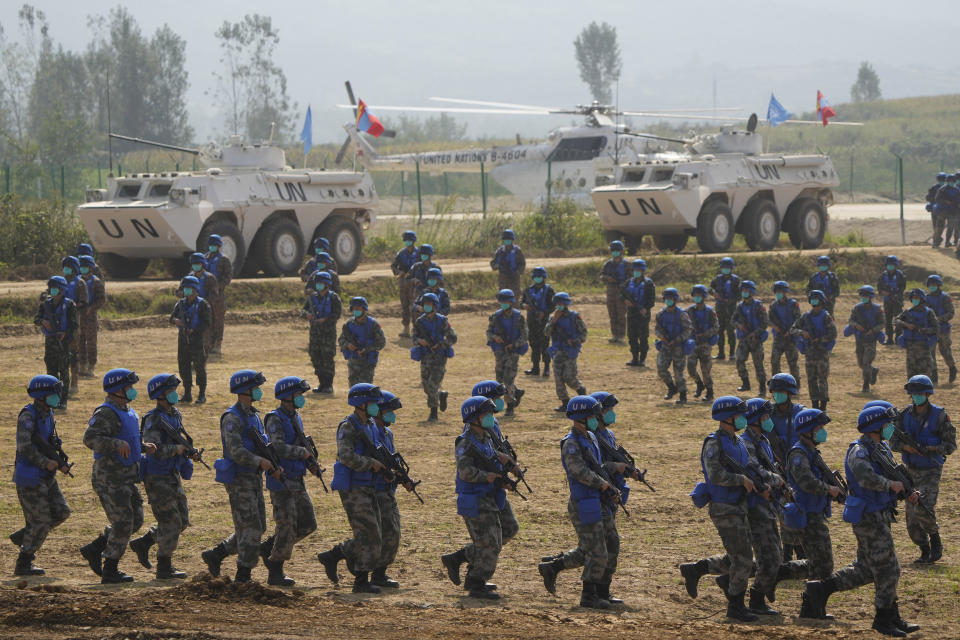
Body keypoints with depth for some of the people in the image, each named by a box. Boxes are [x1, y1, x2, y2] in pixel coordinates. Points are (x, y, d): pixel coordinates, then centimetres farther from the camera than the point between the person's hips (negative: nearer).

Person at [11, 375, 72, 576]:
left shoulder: (48, 415, 11)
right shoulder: (28, 416, -17)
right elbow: (25, 447, -24)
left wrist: (60, 463, 4)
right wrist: (46, 463, -16)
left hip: (46, 477, 9)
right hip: (29, 477, -9)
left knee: (61, 512, 7)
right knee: (41, 521, -6)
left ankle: (22, 537, 21)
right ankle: (23, 565, 6)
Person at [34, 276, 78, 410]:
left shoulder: (69, 305, -4)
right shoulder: (46, 304, 9)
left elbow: (74, 324, -6)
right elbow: (36, 318, 3)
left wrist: (66, 334, -21)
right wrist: (43, 321, -20)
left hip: (63, 341, -4)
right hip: (49, 341, 4)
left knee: (64, 371, -2)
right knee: (51, 370, 7)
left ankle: (63, 400, 2)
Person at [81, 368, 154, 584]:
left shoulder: (127, 412, 15)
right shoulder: (106, 413, -16)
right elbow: (90, 438, -29)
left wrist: (144, 447, 10)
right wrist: (118, 444, -37)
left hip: (126, 478, 10)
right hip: (110, 479, -10)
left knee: (135, 521, 11)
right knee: (122, 524, -6)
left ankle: (94, 549, 21)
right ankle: (110, 571, 4)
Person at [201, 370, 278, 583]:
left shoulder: (253, 415, 14)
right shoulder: (232, 418, -15)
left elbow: (262, 447, 17)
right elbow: (236, 452, -23)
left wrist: (273, 467, 2)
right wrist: (260, 462, -19)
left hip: (254, 479, 9)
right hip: (239, 480, -9)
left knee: (257, 527, 11)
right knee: (250, 528, -7)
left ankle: (215, 554, 21)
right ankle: (243, 576, 0)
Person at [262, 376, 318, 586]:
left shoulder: (296, 417, 13)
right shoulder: (275, 419, -15)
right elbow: (279, 448, -28)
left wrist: (311, 462, 6)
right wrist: (303, 452, -17)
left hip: (297, 481, 9)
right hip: (281, 482, -9)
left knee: (308, 524, 8)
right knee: (287, 527, -5)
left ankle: (268, 546, 22)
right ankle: (275, 574, 6)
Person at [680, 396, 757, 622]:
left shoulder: (738, 442, 13)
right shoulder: (714, 443, -14)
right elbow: (717, 475, -26)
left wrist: (761, 485, 7)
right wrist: (743, 480, -19)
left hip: (739, 508, 9)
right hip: (724, 510, -9)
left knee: (735, 560, 12)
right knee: (743, 559, -8)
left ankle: (694, 570, 25)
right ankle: (735, 606, 4)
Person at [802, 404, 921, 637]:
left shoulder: (882, 449, 13)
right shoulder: (859, 451, -17)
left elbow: (895, 474, 21)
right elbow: (866, 478, -34)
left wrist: (908, 493, 3)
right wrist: (891, 485, -22)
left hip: (880, 516, 10)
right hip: (869, 518, -10)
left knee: (865, 569, 14)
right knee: (887, 569, -2)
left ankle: (821, 588, 19)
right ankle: (886, 619, 10)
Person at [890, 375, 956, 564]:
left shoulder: (939, 415, -9)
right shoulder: (904, 415, 3)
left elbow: (951, 445, -7)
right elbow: (893, 441, 7)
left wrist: (930, 449, -23)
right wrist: (906, 447, -15)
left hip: (931, 471, -5)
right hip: (911, 470, 5)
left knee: (923, 509, -20)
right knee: (911, 515, 3)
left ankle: (936, 541, 5)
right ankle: (925, 551, 18)